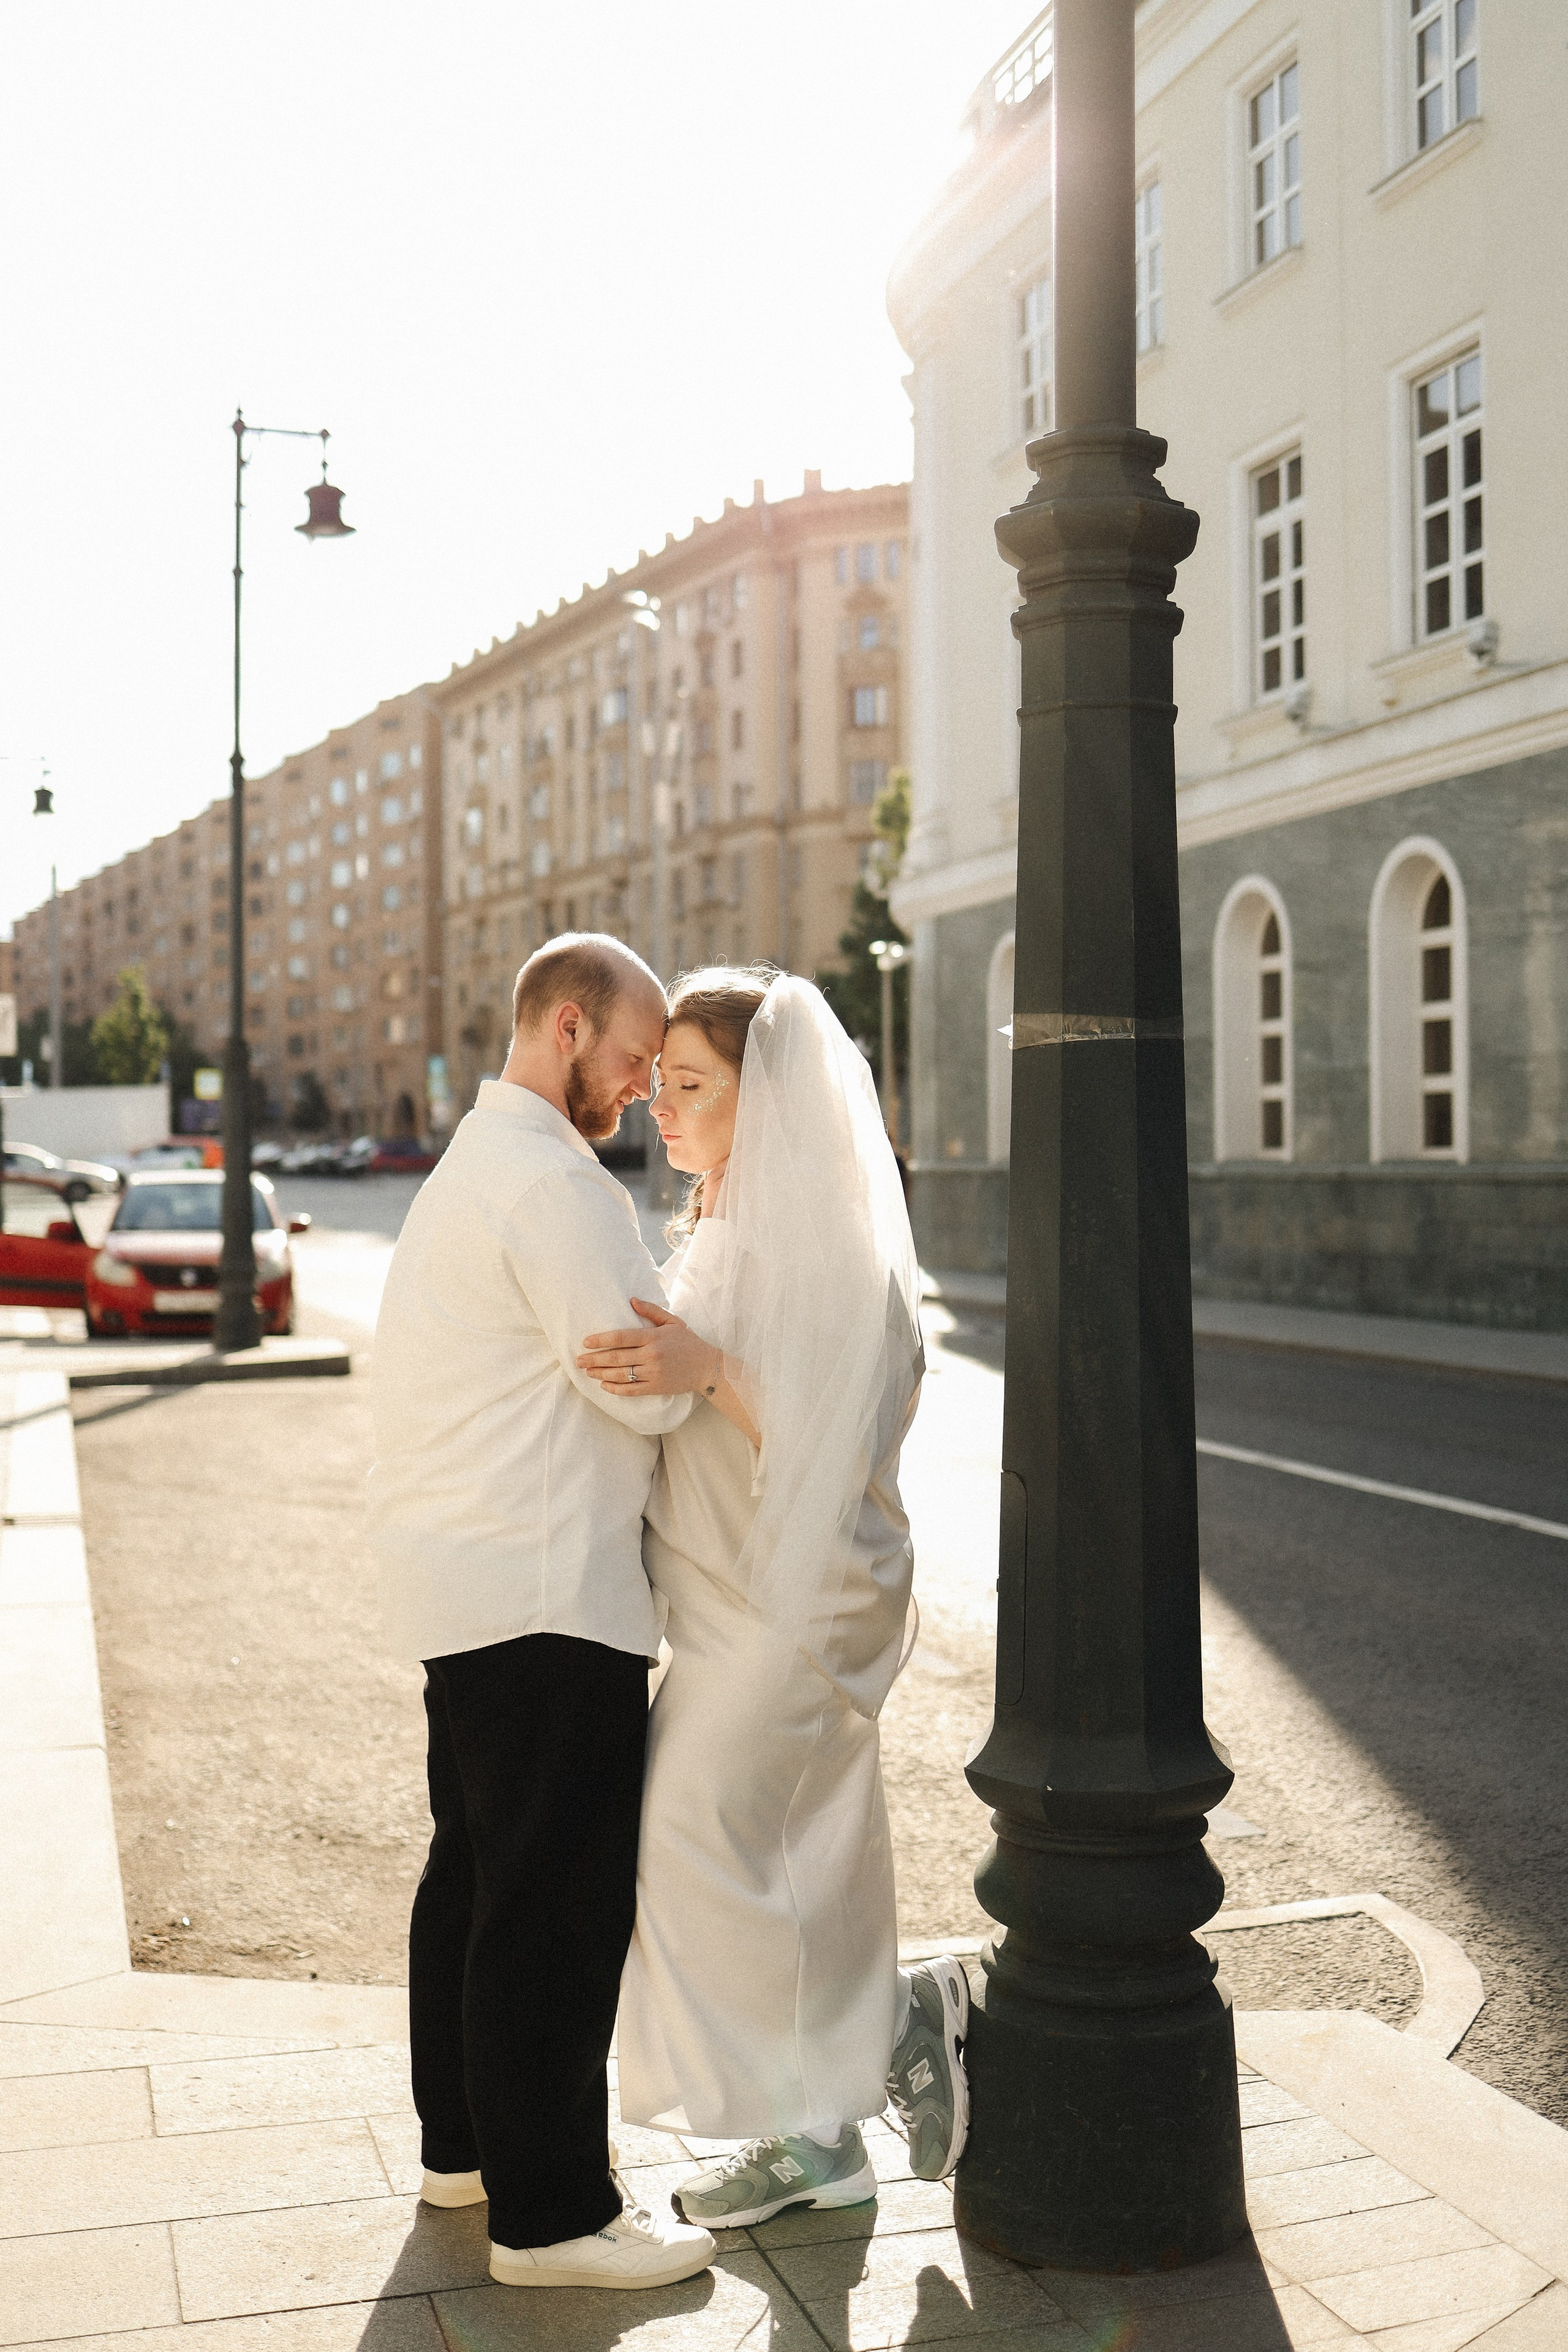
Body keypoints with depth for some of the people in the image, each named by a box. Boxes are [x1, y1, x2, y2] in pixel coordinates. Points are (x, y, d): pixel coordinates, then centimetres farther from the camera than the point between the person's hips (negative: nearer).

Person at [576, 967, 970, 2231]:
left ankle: (910, 2015, 14)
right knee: (784, 1861, 14)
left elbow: (829, 1439, -23)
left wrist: (704, 1367, -33)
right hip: (737, 1592, 9)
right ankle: (818, 2138, 25)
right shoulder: (731, 1226, 10)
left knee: (698, 1851, -4)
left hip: (795, 1596, -9)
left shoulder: (828, 1242, -19)